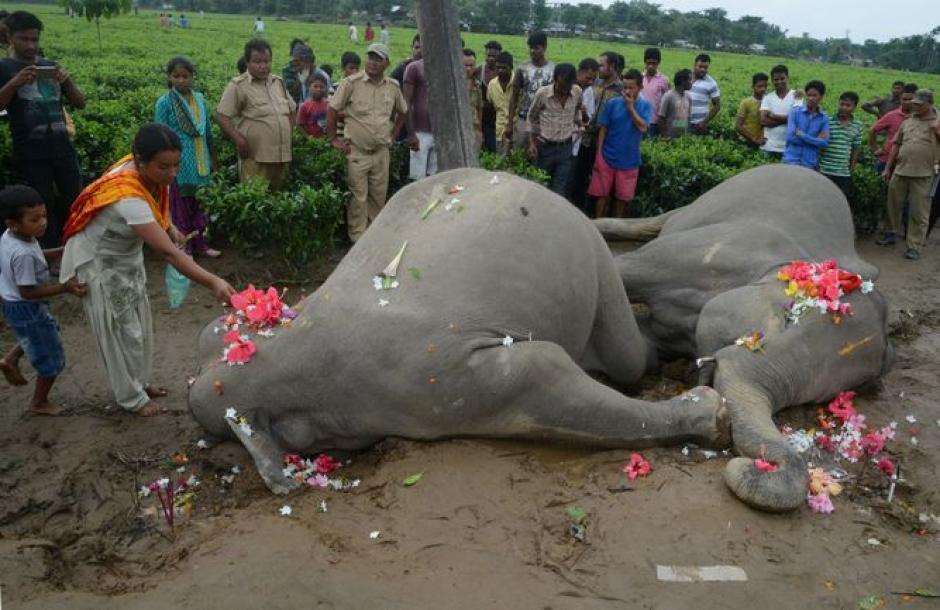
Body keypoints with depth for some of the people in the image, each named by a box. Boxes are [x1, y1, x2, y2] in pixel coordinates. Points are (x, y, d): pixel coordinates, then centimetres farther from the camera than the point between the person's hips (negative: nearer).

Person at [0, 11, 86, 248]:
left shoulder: (51, 66, 13)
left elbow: (80, 104, 10)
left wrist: (67, 80, -8)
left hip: (62, 147, 3)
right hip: (31, 153, -3)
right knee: (45, 207, 2)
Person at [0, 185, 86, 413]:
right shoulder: (23, 254, -34)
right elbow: (27, 292, -29)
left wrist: (60, 252, 0)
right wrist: (65, 287, -29)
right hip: (26, 309, -9)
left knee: (43, 333, 38)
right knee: (52, 360, 9)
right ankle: (39, 403, 26)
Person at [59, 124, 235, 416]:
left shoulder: (149, 173, -18)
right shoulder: (128, 198, -42)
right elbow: (168, 252, -47)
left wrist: (169, 227, -6)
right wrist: (213, 282, -54)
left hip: (127, 255, 8)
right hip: (98, 263, -8)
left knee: (138, 324, 18)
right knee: (121, 330, 5)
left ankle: (139, 381, 38)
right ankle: (132, 397, 24)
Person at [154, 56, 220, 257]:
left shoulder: (200, 99, 4)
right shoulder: (164, 103, -9)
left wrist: (213, 156, 16)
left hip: (200, 163, 4)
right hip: (179, 163, -4)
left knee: (200, 204, 13)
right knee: (180, 206, 6)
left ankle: (200, 243, 25)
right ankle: (184, 247, 16)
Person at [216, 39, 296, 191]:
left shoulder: (278, 82, 15)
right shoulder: (237, 85, -4)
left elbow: (292, 110, 26)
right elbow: (222, 116, -8)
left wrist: (288, 133, 14)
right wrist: (239, 140, -17)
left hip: (283, 156, 6)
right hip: (256, 158, -6)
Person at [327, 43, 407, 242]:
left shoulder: (393, 86, 6)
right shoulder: (351, 83, -8)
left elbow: (402, 112, 23)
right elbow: (332, 110, -4)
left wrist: (393, 133, 14)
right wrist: (333, 139, -4)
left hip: (381, 151, 4)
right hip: (356, 151, -4)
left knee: (379, 196, 11)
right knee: (358, 197, -1)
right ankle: (358, 237, 10)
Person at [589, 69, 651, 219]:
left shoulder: (645, 106, -2)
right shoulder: (612, 103, -3)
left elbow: (642, 127, -15)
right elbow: (603, 129, 0)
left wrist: (630, 107, -16)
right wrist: (598, 155, -5)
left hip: (629, 161, 0)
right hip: (607, 158, 0)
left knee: (622, 197, 10)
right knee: (602, 195, 3)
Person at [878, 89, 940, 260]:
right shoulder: (907, 122, 13)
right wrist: (888, 168, 13)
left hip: (923, 175, -4)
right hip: (900, 171, 4)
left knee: (919, 212, 1)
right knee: (893, 205, 14)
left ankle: (914, 246, 6)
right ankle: (890, 234, 33)